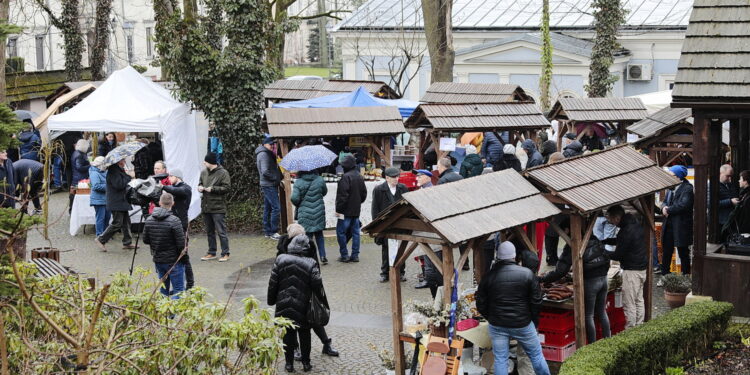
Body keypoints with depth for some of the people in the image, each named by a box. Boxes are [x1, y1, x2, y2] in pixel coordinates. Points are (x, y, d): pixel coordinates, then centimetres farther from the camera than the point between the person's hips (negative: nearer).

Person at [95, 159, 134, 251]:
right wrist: (128, 176, -17)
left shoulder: (120, 170, 15)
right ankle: (101, 239, 3)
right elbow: (118, 185, -26)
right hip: (116, 203, -10)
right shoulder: (113, 171, -17)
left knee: (126, 222, 11)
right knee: (117, 223, -7)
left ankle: (127, 243, 17)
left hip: (122, 201, 10)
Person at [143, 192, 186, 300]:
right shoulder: (174, 221, -19)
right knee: (178, 290, 1)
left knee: (163, 290, 18)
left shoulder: (149, 220, -2)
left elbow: (145, 240, 7)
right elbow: (181, 244, -18)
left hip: (157, 260, 6)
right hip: (174, 261, -6)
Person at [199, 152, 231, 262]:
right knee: (209, 231, 14)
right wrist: (200, 187, 1)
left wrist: (212, 189, -17)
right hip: (206, 206, 7)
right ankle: (211, 253, 23)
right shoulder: (204, 172, 10)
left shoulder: (223, 173, -9)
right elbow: (200, 183, 24)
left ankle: (225, 253, 1)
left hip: (218, 207, -7)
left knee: (221, 231, -6)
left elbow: (226, 188, -12)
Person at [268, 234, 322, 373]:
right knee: (304, 335, 14)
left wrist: (271, 300, 10)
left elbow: (273, 283, -1)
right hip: (302, 306, -1)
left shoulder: (280, 260, -4)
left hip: (283, 305, 1)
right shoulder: (310, 263, -9)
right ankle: (306, 363, 20)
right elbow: (317, 284, -12)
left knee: (288, 334, 12)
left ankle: (289, 363, 15)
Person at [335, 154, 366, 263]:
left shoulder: (346, 177, -17)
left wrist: (338, 209, -14)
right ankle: (355, 255, 12)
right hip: (356, 210, 8)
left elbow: (342, 195, -20)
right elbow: (364, 193, 16)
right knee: (355, 232, 10)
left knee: (341, 232, 1)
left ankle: (344, 255, 1)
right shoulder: (360, 177, 9)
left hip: (346, 211, -8)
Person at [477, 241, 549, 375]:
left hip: (497, 326, 1)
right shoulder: (527, 274, -8)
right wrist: (534, 321, 8)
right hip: (523, 324, -1)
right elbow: (536, 301, -6)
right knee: (536, 355, 14)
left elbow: (481, 305, -1)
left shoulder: (489, 276, -6)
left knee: (500, 360, 9)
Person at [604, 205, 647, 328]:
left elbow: (618, 255, -16)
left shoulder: (626, 232, -24)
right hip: (642, 268, 10)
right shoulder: (636, 223, 5)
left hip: (632, 270, -10)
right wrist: (603, 241, 12)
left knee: (629, 304, -2)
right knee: (639, 300, 18)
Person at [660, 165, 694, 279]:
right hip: (669, 225, 8)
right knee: (666, 252, 11)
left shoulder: (687, 188, -12)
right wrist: (664, 207, -6)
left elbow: (684, 205, -23)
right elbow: (665, 201, 17)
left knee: (683, 254, 3)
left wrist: (668, 210, -14)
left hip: (681, 227, -7)